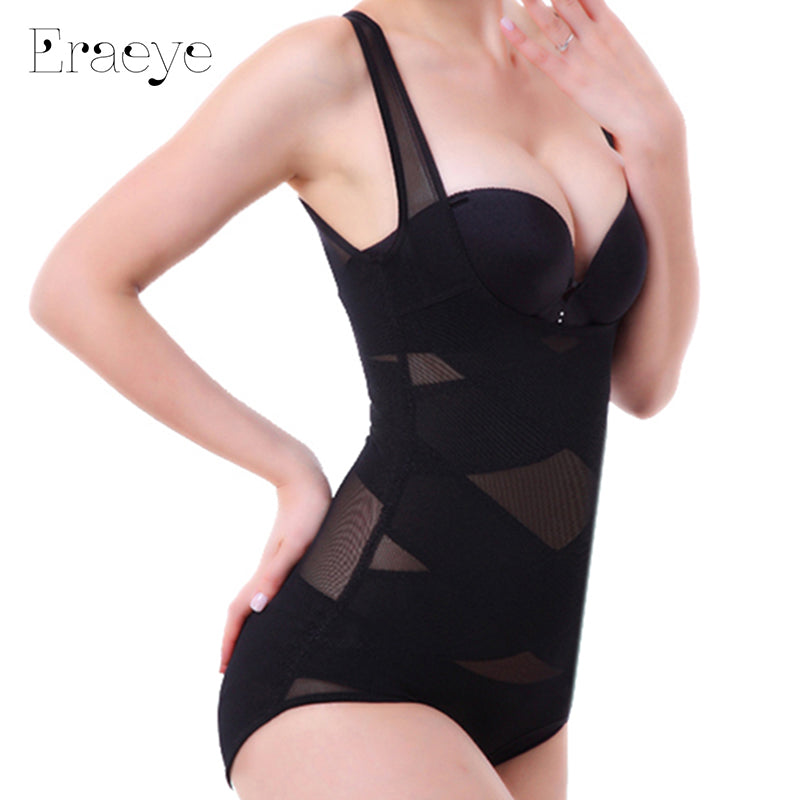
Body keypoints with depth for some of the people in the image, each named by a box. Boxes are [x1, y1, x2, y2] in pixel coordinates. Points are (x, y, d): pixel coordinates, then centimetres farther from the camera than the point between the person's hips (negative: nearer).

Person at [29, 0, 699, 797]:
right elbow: (75, 288, -6)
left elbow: (644, 383, 8)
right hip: (336, 683, -7)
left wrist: (659, 134, -3)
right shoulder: (326, 67, -9)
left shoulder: (571, 64, 10)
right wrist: (294, 472, -4)